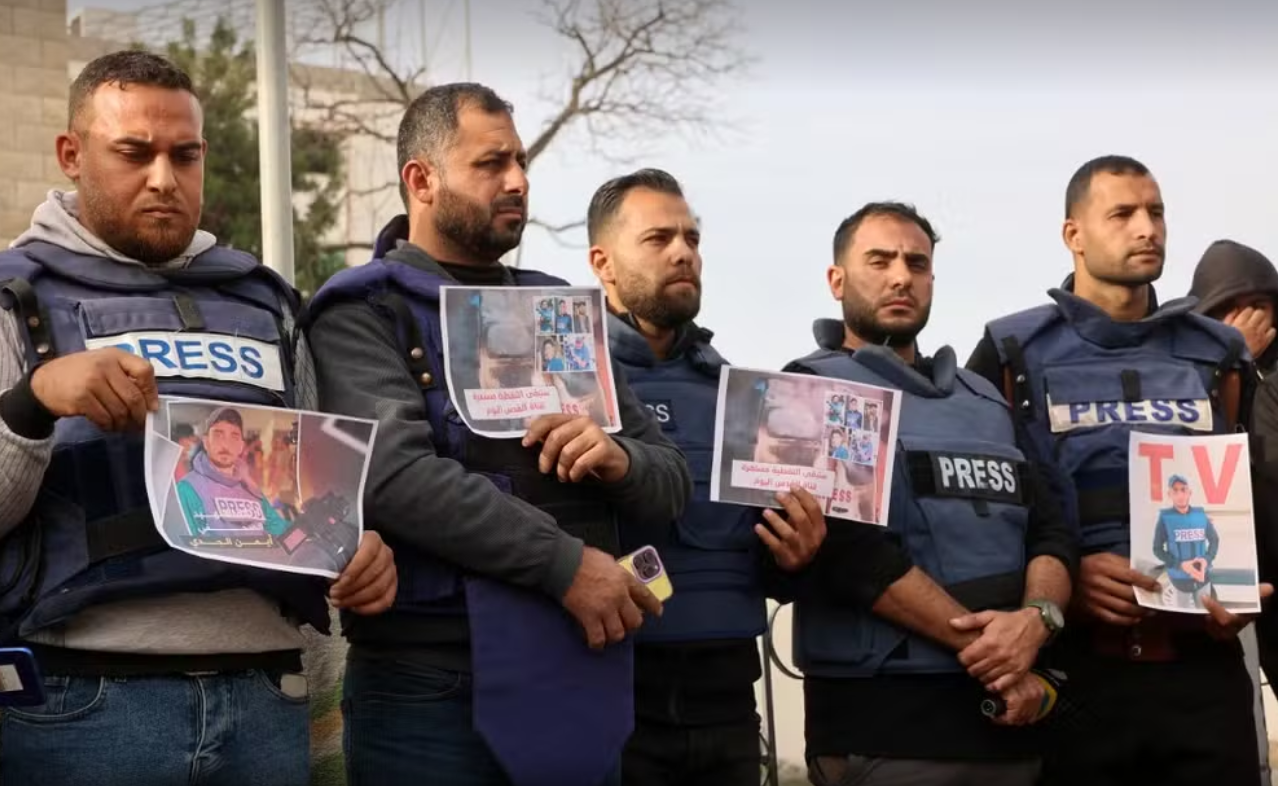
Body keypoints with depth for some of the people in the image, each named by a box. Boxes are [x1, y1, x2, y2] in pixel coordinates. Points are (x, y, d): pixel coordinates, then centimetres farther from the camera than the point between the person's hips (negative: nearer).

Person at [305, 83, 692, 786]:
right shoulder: (364, 315, -2)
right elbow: (395, 473, -19)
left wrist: (621, 460, -9)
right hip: (433, 689, -5)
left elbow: (671, 479, 14)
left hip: (579, 680, 6)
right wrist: (566, 564, -19)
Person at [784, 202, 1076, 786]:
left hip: (1008, 714, 6)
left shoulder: (985, 400, 17)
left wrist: (1036, 619, -14)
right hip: (885, 718, -6)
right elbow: (851, 548, -14)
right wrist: (986, 651, -15)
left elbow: (1052, 531, 8)